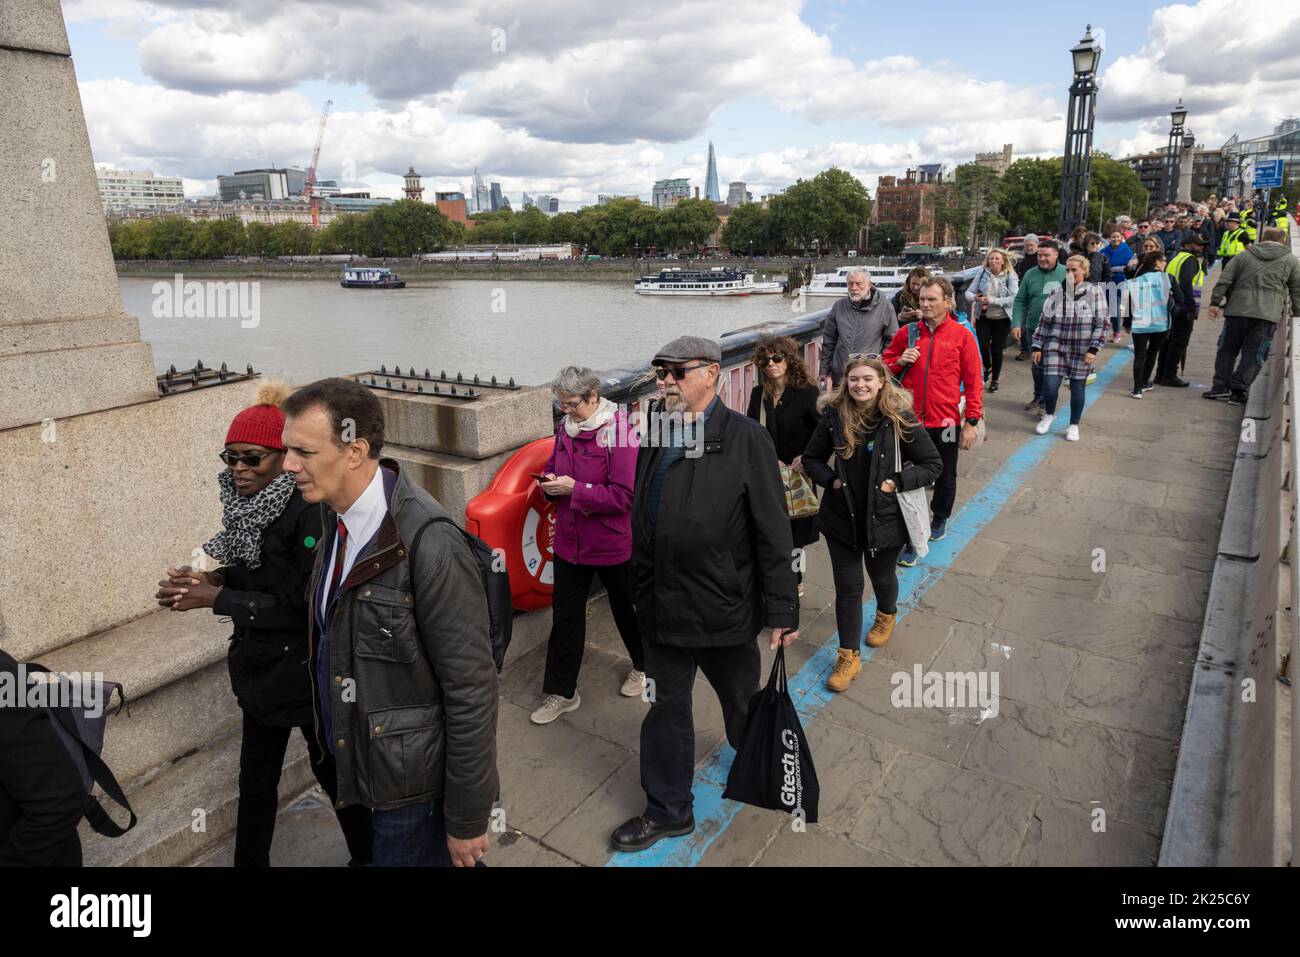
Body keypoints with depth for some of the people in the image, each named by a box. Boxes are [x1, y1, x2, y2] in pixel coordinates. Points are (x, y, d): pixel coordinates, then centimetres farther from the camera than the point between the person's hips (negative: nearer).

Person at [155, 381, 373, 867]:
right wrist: (210, 579, -6)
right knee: (256, 779, 19)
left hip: (306, 672, -7)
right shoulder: (246, 505, 1)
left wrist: (216, 599, -21)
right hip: (262, 670, 7)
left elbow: (305, 603, -23)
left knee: (333, 771, 13)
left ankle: (367, 855, 37)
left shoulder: (310, 511, -23)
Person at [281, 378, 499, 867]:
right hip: (353, 755, 8)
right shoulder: (338, 519, -2)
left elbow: (471, 694, -24)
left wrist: (467, 820, -17)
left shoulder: (430, 548, -29)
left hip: (412, 779, -8)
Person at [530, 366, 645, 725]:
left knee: (626, 608, 17)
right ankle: (561, 693, 24)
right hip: (570, 541, 6)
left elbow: (624, 495, -24)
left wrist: (573, 489, -24)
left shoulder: (618, 433, -20)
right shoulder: (565, 428, 1)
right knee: (565, 615, 10)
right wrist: (549, 480, -6)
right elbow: (554, 463, 18)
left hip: (612, 543, -5)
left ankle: (643, 665, 44)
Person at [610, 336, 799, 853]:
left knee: (742, 703, 19)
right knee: (665, 708, 16)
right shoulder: (656, 433, 3)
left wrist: (781, 610, -12)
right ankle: (667, 811, 35)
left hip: (725, 606, -4)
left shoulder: (745, 438, -14)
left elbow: (773, 532, -13)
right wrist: (643, 584, 9)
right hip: (661, 603, 4)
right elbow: (642, 515, 9)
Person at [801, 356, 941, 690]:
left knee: (882, 577, 22)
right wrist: (830, 479, -12)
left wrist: (897, 482, -18)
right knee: (847, 587, 7)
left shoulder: (900, 418, -14)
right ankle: (849, 656, 21)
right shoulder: (834, 416, -8)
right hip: (842, 517, 1)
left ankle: (886, 615, 56)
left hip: (884, 518, -1)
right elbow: (811, 458, 5)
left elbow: (933, 464, -7)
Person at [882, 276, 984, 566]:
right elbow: (885, 363, 12)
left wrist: (972, 422, -6)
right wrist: (900, 361, -10)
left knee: (945, 477, 18)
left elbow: (973, 381, -3)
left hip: (946, 422, -1)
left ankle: (940, 519, 44)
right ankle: (910, 539, 11)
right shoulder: (907, 332, 1)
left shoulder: (962, 336, -5)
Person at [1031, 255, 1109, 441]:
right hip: (1055, 346, 1)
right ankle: (1050, 414, 22)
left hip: (1082, 351, -1)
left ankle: (1074, 426, 26)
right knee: (1050, 386, -8)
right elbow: (1044, 321, 7)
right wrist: (1037, 346, 3)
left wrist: (1093, 349, -11)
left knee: (1077, 388, 8)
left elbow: (1103, 323, -4)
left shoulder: (1095, 291, -3)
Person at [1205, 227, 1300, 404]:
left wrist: (1215, 303, 7)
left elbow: (1224, 281, 4)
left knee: (1227, 349, 10)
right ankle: (1238, 389, -4)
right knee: (1254, 354, 3)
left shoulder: (1243, 256, 12)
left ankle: (1220, 386, 4)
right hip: (1267, 316, -1)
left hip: (1237, 311, 1)